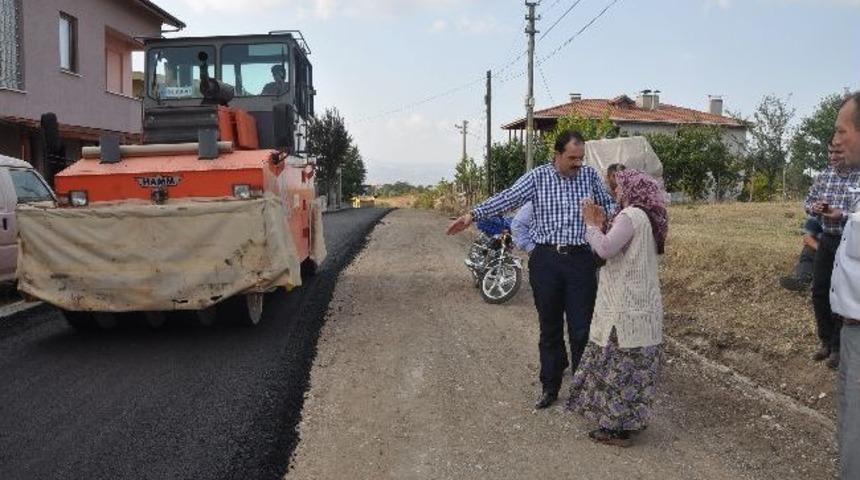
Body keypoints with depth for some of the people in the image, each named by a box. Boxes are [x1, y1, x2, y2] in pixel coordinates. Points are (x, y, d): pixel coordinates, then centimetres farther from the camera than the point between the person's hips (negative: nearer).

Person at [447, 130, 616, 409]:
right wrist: (473, 215, -16)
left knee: (581, 329, 3)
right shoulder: (538, 177, 0)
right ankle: (550, 387, 24)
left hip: (580, 260, 0)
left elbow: (608, 204, 14)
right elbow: (508, 198, -7)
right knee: (550, 328, 11)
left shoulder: (590, 176, 5)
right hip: (545, 260, 0)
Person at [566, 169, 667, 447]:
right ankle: (634, 418, 27)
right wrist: (601, 226, 10)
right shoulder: (645, 217, 16)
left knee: (619, 364, -3)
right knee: (634, 364, 16)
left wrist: (591, 225, -11)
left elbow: (605, 250, -25)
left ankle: (618, 428, 4)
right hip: (642, 306, 10)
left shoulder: (631, 216, -15)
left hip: (626, 309, -10)